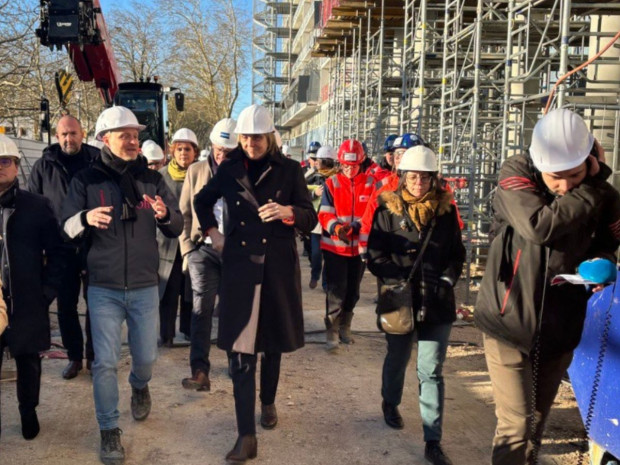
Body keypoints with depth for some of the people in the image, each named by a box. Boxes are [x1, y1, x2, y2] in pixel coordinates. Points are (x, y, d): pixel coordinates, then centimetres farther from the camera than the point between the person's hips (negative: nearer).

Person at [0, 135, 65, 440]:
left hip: (28, 303, 0)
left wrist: (48, 290, -5)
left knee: (28, 361, 14)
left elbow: (56, 252, 2)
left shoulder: (37, 206, -1)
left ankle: (28, 412, 34)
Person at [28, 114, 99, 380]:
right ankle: (74, 356, 24)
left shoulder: (98, 162, -1)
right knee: (65, 305, 9)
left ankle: (94, 355, 24)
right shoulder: (44, 166, 3)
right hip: (61, 248, 2)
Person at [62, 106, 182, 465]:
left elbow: (177, 228, 1)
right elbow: (66, 227, -3)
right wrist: (86, 218, -26)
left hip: (145, 287, 2)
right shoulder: (87, 180, -2)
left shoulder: (152, 179, 2)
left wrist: (165, 214, -23)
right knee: (105, 362, -2)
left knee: (146, 356, 11)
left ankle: (140, 386, 46)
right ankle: (110, 431, 15)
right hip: (103, 288, -1)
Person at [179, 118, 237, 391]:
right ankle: (199, 371, -7)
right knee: (202, 308, -6)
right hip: (204, 248, 1)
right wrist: (187, 247, 2)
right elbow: (184, 213, 8)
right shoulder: (196, 171, 6)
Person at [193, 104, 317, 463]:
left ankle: (268, 402, 41)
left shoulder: (289, 170, -1)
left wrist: (288, 212, -23)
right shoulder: (230, 169, 4)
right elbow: (202, 201, 22)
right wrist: (212, 232, 9)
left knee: (273, 340, 15)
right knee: (240, 348, -5)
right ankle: (247, 435, 0)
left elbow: (311, 220, -3)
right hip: (239, 266, 1)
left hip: (278, 266, 0)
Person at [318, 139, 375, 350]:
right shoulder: (331, 183, -3)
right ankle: (332, 331, 4)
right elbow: (325, 214, -9)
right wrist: (336, 228, -28)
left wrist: (354, 227, -15)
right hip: (334, 246, -2)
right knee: (336, 290, -4)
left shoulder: (370, 183, 0)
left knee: (353, 290, 14)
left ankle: (345, 327, 31)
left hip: (359, 246, 3)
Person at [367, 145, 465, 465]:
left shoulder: (445, 210, 2)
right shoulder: (387, 210, -4)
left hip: (437, 303, 1)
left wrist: (447, 280, -8)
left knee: (431, 372, 0)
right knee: (397, 359, 20)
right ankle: (390, 403, 49)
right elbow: (375, 256, -5)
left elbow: (457, 254, 8)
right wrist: (399, 282, -17)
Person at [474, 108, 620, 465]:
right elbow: (540, 226, -31)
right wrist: (590, 187, -23)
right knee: (516, 424, -6)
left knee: (536, 423, 17)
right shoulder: (516, 174, -15)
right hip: (509, 321, -3)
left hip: (560, 327, 4)